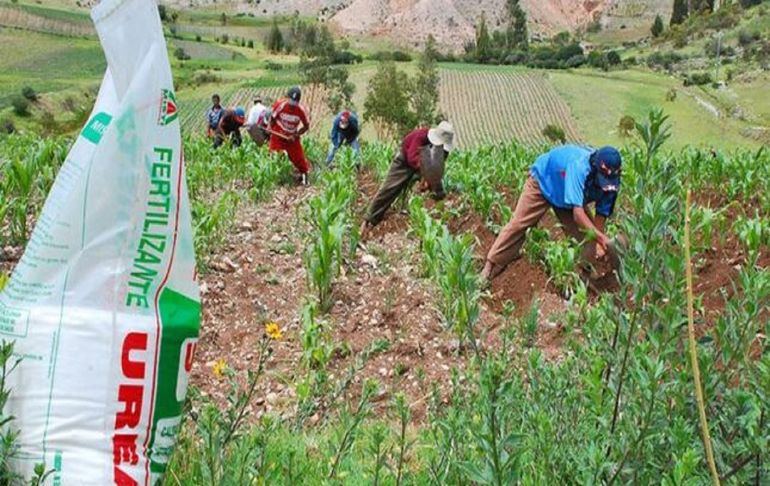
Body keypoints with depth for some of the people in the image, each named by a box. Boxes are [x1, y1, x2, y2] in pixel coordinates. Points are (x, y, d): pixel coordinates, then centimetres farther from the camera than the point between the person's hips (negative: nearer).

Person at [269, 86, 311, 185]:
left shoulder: (301, 110, -18)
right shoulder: (280, 104, -18)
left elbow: (306, 126, -6)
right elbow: (273, 117, 0)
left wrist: (295, 135, -16)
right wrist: (270, 127, -16)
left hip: (292, 138, 0)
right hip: (277, 136, 0)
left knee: (299, 158, 2)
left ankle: (304, 175, 25)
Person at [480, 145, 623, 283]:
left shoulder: (610, 182, -27)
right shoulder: (580, 167, -46)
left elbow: (602, 213, -18)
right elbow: (577, 212, -52)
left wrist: (599, 243, -30)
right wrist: (601, 237, -56)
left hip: (570, 190, 5)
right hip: (543, 180, -5)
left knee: (586, 232, -5)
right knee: (518, 224, -5)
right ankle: (491, 266, 4)